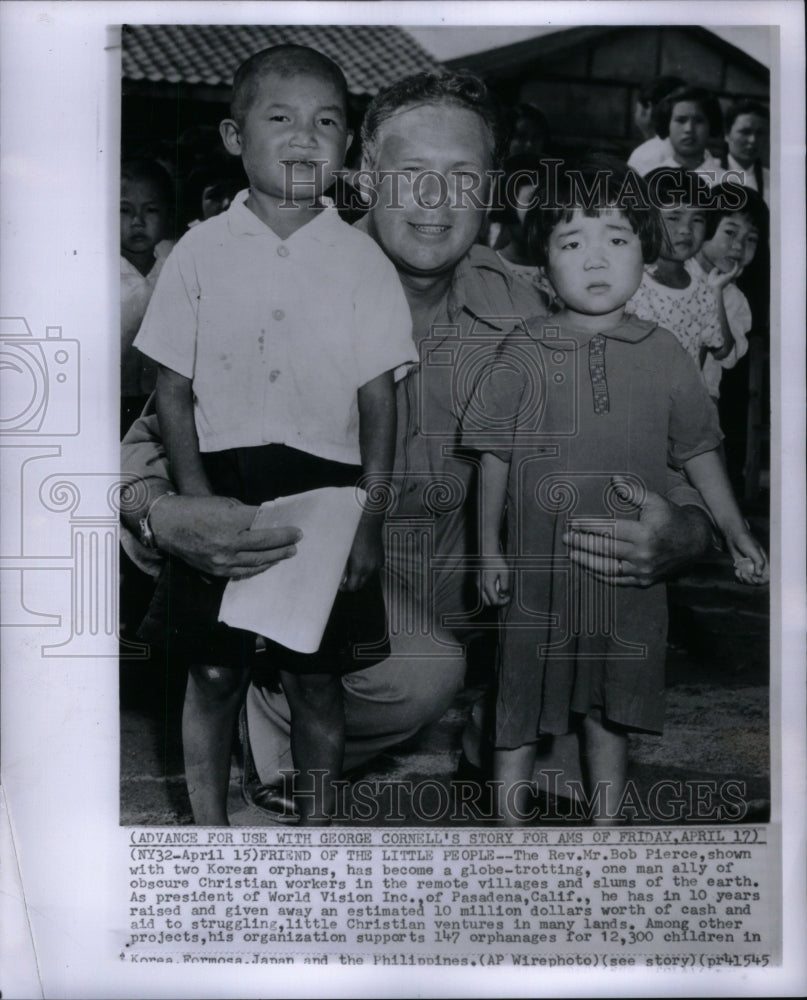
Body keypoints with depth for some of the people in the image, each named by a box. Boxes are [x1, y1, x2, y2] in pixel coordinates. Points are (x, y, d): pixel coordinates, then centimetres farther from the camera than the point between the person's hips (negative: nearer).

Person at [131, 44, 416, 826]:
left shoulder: (362, 261, 2)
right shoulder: (202, 251, 2)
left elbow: (379, 397, 1)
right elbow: (173, 388, 2)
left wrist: (369, 516, -5)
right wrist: (198, 498, -9)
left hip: (325, 487, 0)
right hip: (221, 483, 0)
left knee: (316, 679, 8)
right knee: (212, 674, 7)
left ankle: (315, 834, 27)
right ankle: (210, 834, 26)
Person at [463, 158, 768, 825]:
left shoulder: (661, 353, 2)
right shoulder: (523, 353, -4)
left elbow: (699, 450, 10)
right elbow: (495, 456, 1)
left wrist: (737, 534, 8)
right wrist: (489, 548, 0)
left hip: (631, 574, 2)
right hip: (540, 571, -1)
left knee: (609, 716, 14)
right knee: (520, 717, 7)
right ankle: (512, 835, 25)